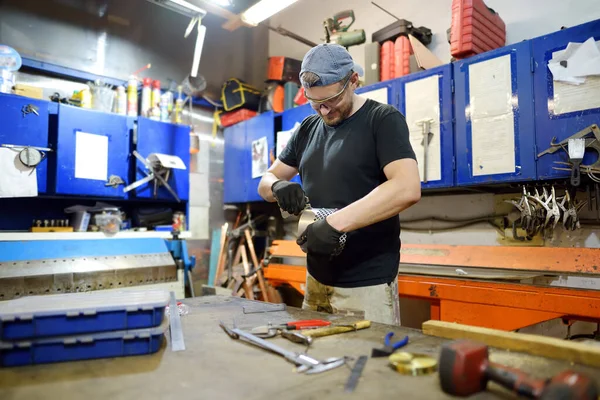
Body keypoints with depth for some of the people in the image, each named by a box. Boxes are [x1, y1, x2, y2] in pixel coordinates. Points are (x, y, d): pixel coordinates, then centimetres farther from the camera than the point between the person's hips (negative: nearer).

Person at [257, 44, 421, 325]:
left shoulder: (383, 119, -8)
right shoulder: (308, 129, 11)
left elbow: (407, 188, -23)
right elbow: (266, 182, 13)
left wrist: (335, 223, -29)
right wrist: (278, 186, -11)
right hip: (316, 279, 6)